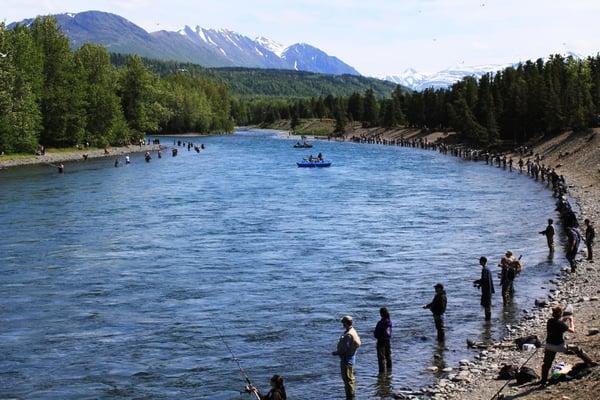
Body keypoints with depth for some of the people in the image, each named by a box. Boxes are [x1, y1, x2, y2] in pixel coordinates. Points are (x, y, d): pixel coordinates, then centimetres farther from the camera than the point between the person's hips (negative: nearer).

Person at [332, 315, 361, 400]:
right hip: (350, 357, 11)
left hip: (347, 359, -11)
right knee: (350, 377, 20)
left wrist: (336, 353, -11)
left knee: (347, 378, -4)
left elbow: (344, 349, -27)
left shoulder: (348, 335, -25)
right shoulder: (352, 331, 7)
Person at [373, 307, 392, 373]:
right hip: (388, 341, 7)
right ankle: (389, 370, 28)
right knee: (388, 356, 18)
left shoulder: (381, 323, -24)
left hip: (381, 341, -7)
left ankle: (382, 371, 3)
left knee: (381, 357, 0)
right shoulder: (390, 321, -2)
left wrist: (375, 334, 4)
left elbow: (376, 334, -17)